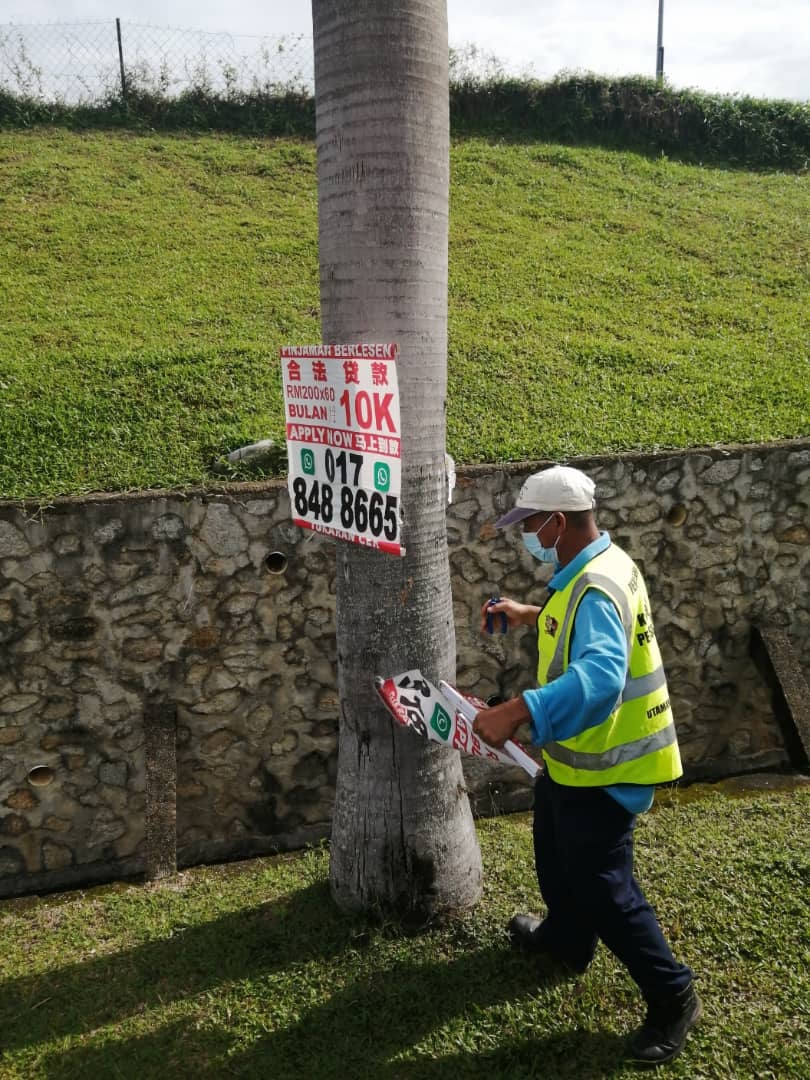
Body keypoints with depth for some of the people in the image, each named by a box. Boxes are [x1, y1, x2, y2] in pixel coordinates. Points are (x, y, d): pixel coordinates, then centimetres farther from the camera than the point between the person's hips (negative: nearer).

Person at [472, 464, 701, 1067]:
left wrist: (518, 712, -54)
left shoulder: (595, 589, -31)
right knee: (557, 855, 28)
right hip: (577, 757, 10)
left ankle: (673, 997, 23)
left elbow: (599, 675, -48)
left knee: (604, 889, 4)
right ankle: (566, 941, 51)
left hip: (601, 769, -10)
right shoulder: (598, 567, 3)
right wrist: (531, 615, 17)